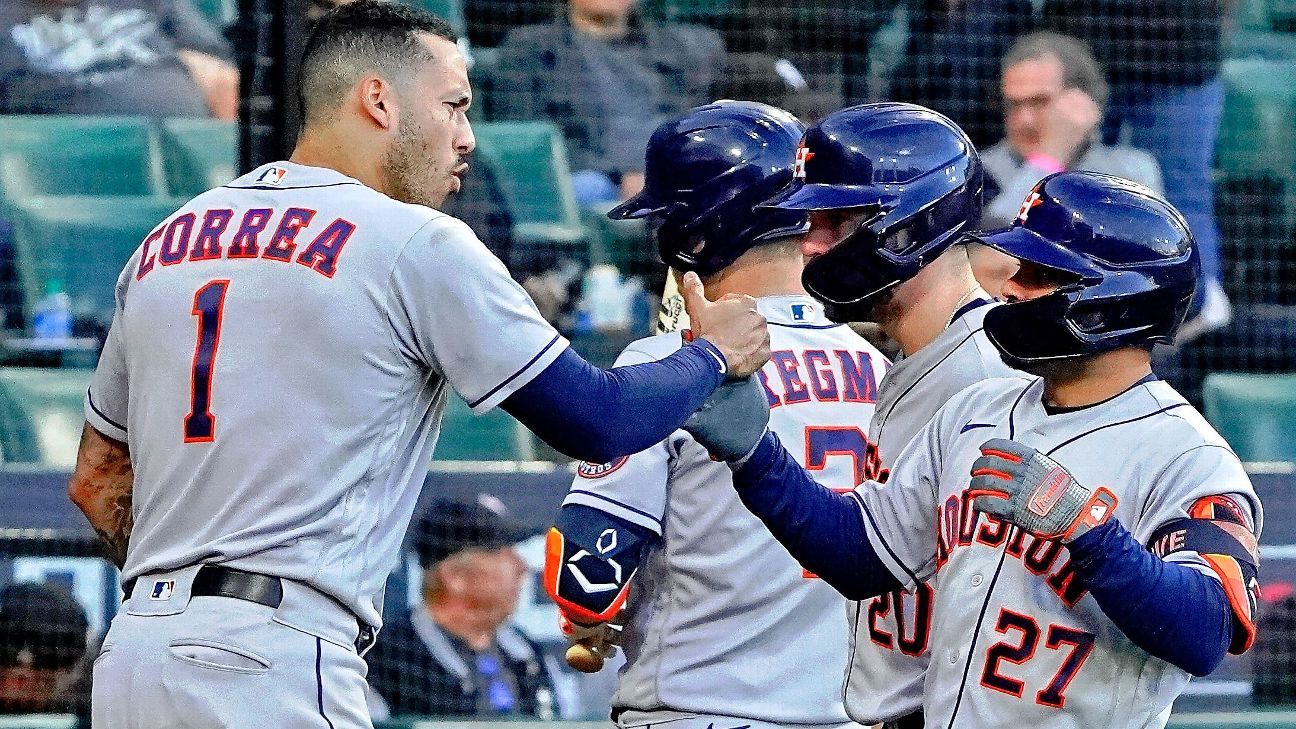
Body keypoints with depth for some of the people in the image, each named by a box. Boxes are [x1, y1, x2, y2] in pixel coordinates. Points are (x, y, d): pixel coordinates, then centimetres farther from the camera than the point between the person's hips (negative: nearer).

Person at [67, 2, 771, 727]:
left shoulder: (165, 241, 17)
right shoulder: (418, 243, -3)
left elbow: (96, 484, 23)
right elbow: (599, 421, 0)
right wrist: (715, 354, 18)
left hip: (132, 649, 7)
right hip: (273, 664, -7)